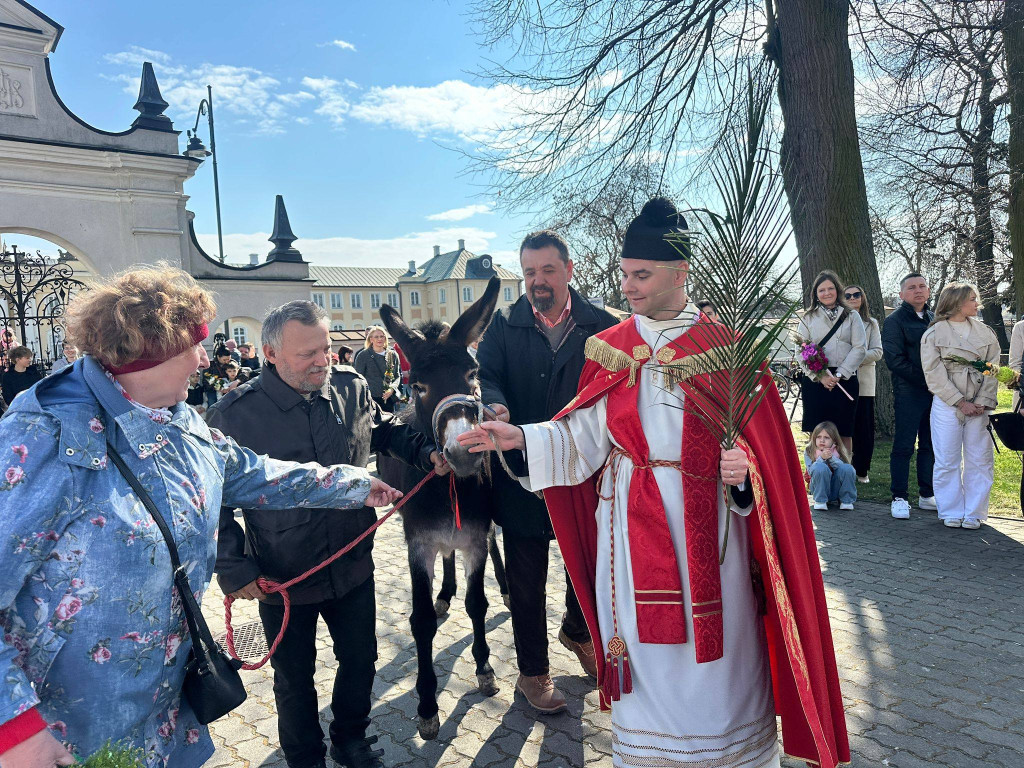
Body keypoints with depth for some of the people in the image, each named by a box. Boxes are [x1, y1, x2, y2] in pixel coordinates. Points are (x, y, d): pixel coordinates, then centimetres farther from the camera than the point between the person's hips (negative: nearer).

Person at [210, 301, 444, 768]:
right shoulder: (234, 414, -16)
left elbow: (386, 431, 14)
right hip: (281, 579, -3)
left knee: (360, 660, 20)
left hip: (352, 566, 3)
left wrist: (425, 452, -3)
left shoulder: (351, 388, -6)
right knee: (294, 679, 17)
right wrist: (234, 569, -12)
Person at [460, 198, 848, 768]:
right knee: (646, 649, 11)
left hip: (706, 522, -1)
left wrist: (742, 467, -24)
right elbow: (584, 439, -1)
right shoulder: (612, 348, 4)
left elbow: (759, 438, -3)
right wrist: (521, 437, -14)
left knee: (713, 653, 9)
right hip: (632, 524, 2)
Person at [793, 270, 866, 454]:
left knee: (844, 433, 3)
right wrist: (821, 376, -12)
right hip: (815, 381, 0)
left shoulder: (852, 317, 10)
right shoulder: (808, 318, 11)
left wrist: (839, 374, -10)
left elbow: (860, 348, 1)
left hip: (846, 380, 0)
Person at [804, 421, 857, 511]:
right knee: (820, 467, -32)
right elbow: (811, 472, -14)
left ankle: (846, 501, -6)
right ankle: (820, 501, -17)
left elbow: (843, 468, -13)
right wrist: (821, 458, -27)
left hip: (836, 489, 2)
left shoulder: (837, 452, 2)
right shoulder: (809, 452, -3)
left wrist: (831, 458, -26)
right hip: (819, 489, -2)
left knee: (848, 468, -26)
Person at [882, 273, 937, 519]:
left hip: (936, 391, 5)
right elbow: (894, 360, -10)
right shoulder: (894, 321, -2)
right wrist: (925, 381, -14)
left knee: (931, 445, 10)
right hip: (908, 392, -5)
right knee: (903, 446, -2)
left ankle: (927, 494, 20)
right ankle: (899, 498, 4)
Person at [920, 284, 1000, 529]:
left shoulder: (984, 332, 10)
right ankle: (951, 512, 12)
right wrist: (960, 402, -11)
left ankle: (974, 513, 13)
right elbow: (934, 375, -6)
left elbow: (993, 369, 5)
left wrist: (983, 402, -7)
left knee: (980, 459, 3)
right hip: (947, 404, -3)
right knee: (947, 460, 1)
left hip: (980, 405, 3)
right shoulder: (934, 334, -1)